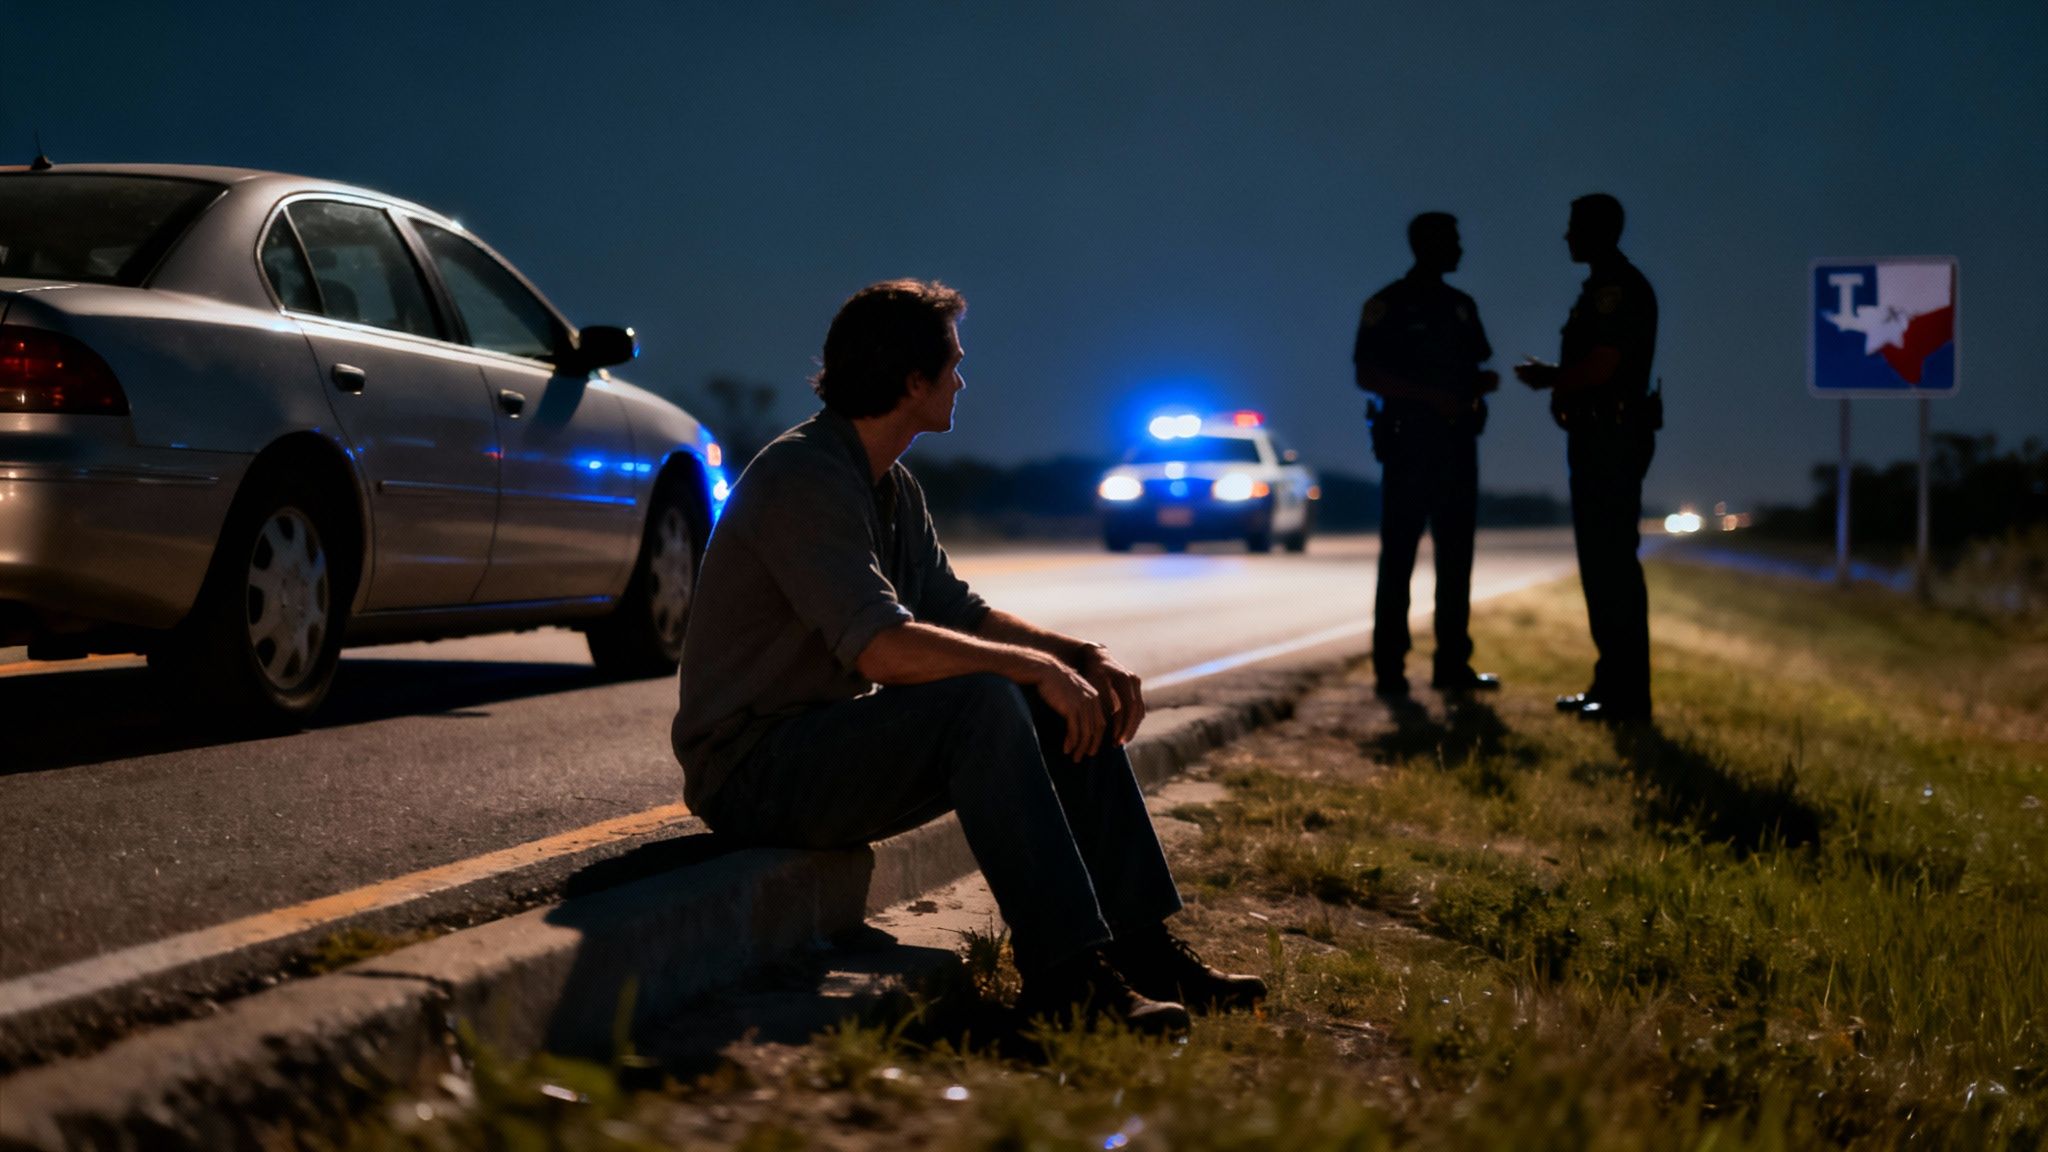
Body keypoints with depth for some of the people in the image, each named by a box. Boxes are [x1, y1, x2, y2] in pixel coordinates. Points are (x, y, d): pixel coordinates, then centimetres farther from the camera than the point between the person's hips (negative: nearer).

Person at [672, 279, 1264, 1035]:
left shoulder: (891, 487, 12)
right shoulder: (803, 481, -21)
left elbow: (958, 613, 15)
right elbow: (885, 648, -32)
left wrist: (1083, 656, -1)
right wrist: (1039, 666, -25)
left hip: (835, 740, 10)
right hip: (754, 768, -10)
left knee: (1074, 701, 0)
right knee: (984, 700, -31)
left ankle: (1138, 946, -1)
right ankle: (1063, 977, -29)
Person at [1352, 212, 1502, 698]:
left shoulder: (1461, 306, 14)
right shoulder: (1388, 305, -4)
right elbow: (1367, 374, -10)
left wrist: (1484, 383, -3)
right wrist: (1431, 397, -19)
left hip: (1457, 443, 6)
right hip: (1409, 442, -6)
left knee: (1456, 557, 6)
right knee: (1398, 557, -5)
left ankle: (1452, 664, 10)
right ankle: (1389, 666, -4)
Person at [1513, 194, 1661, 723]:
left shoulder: (1617, 287, -13)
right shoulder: (1604, 287, 19)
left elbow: (1600, 364, -23)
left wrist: (1551, 378, -7)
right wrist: (1555, 377, 10)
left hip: (1613, 439, -11)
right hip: (1600, 437, 11)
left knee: (1613, 561, -10)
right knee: (1601, 560, 13)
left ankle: (1627, 694, -9)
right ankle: (1612, 683, 18)